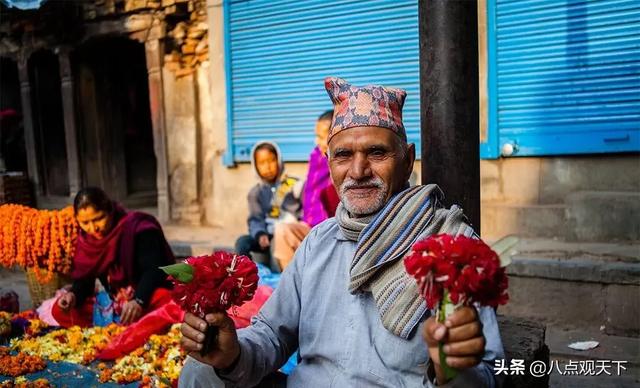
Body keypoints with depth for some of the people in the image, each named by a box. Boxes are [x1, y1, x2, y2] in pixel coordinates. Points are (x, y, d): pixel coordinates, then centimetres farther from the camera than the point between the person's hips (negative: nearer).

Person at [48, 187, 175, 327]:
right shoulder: (85, 241, 1)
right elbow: (83, 279, 3)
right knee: (59, 311, -10)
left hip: (147, 299, -6)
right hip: (112, 305, 6)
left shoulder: (138, 229, -17)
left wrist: (139, 301, -40)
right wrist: (74, 295, -20)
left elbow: (153, 270, -25)